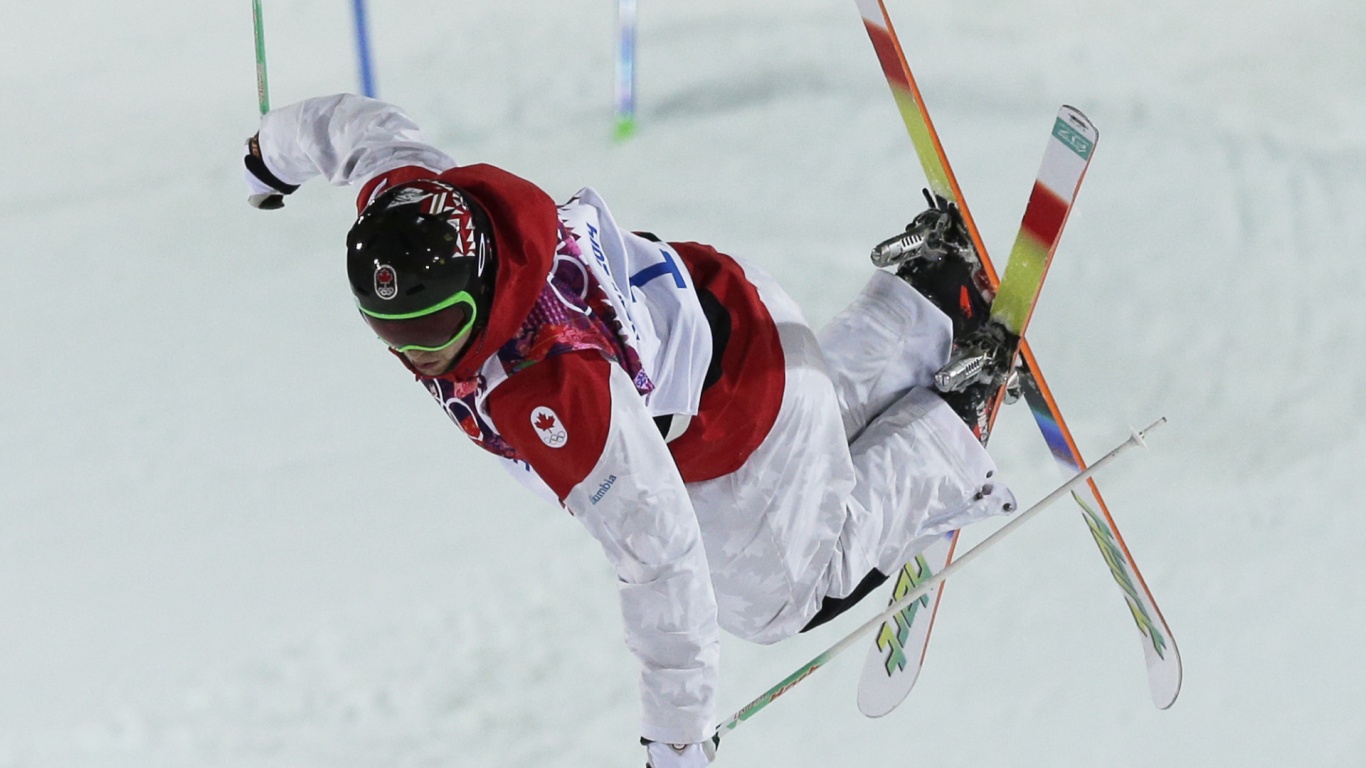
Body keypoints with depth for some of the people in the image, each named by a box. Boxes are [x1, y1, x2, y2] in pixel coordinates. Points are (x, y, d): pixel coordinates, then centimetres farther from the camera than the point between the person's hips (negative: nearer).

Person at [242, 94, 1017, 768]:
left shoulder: (552, 394, -48)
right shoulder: (412, 203, -28)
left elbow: (661, 561, -43)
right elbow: (361, 123, -4)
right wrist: (272, 153, 19)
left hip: (744, 418, -7)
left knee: (777, 596, 18)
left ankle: (947, 442, 24)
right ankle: (921, 318, 43)